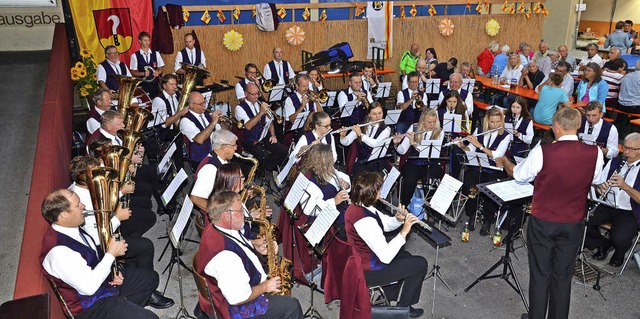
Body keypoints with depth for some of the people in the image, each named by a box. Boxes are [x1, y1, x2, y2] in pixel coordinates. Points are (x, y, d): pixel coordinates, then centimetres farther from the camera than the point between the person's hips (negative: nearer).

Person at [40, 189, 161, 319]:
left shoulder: (71, 227, -3)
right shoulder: (58, 252, -32)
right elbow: (89, 287, -29)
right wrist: (111, 254, -20)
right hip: (90, 307, -9)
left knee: (151, 277, 15)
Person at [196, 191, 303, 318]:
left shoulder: (218, 229, -8)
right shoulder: (224, 256, -38)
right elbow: (238, 299, -34)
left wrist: (256, 248, -2)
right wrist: (264, 287, -18)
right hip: (236, 307, -10)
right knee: (292, 306, -5)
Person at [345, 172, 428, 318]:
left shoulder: (355, 206, -4)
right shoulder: (365, 220, -34)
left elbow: (385, 224, 7)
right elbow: (386, 257, -31)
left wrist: (399, 219, -12)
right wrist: (404, 232, -25)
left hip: (359, 260, 9)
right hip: (368, 272, -9)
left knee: (406, 257, 28)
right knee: (420, 263, 4)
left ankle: (388, 295, 34)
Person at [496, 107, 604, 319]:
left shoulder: (542, 151, -19)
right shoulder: (595, 154, -11)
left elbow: (518, 175, -1)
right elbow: (594, 180, 9)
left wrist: (504, 162, 19)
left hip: (542, 222, -2)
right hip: (573, 225, 3)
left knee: (540, 274, 11)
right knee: (563, 276, 15)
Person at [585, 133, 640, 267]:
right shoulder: (614, 162, 6)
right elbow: (598, 183, 8)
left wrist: (625, 186, -31)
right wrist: (600, 187, -16)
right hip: (607, 206, 4)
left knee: (620, 239, -30)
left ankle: (619, 252, 10)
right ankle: (603, 244, 11)